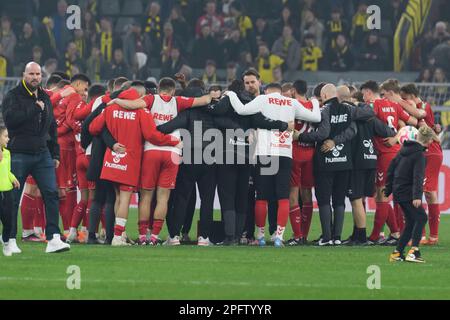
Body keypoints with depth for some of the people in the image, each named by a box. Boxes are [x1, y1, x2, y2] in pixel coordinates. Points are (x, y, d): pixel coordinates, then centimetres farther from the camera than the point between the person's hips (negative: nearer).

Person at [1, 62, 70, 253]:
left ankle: (53, 239, -11)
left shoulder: (45, 98, 16)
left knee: (51, 193, -8)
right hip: (18, 155, -5)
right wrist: (34, 109, -18)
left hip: (42, 154, 5)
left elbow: (52, 128, 23)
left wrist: (55, 154, 18)